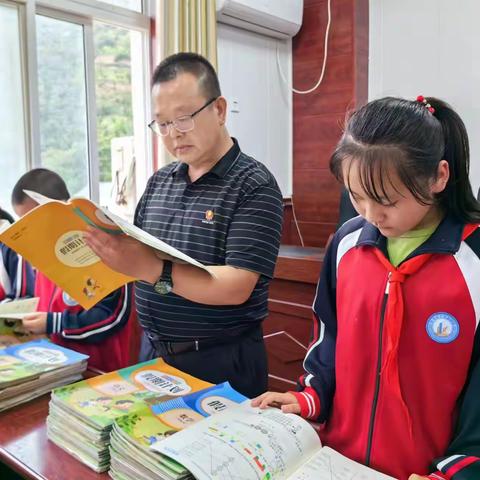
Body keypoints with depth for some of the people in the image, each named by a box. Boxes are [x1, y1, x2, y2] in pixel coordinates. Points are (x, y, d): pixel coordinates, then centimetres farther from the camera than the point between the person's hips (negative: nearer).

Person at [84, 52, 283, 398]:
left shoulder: (254, 186, -14)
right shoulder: (160, 181, 6)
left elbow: (236, 287, -22)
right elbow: (137, 256, 8)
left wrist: (154, 269, -33)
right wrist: (110, 246, -12)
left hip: (222, 361, -6)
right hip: (154, 352, 6)